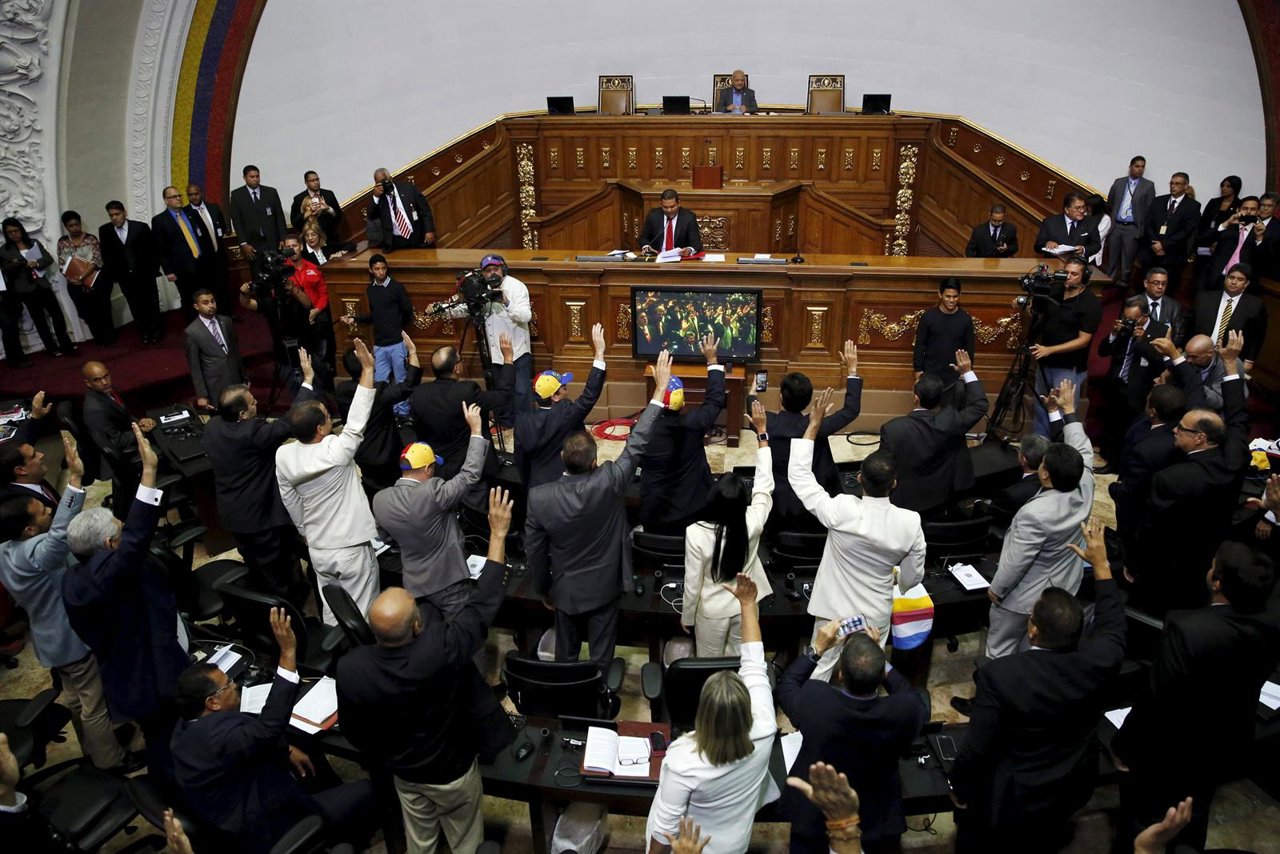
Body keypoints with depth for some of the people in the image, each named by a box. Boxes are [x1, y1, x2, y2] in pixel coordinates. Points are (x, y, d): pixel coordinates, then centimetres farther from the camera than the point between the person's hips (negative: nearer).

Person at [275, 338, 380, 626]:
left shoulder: (283, 456, -6)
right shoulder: (336, 450, -23)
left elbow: (291, 503, 6)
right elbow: (357, 418, -16)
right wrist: (367, 368, -15)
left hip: (317, 549, 6)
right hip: (352, 548, -5)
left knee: (332, 613, 19)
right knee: (362, 615, 8)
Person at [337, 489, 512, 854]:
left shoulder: (350, 668, -29)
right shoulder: (441, 649, -40)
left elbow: (353, 731, -10)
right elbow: (483, 603, -28)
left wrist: (382, 758, 11)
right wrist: (498, 534, -21)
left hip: (403, 771, 3)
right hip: (453, 769, -3)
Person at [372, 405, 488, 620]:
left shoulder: (380, 499, -8)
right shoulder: (432, 492, -28)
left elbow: (385, 537, 7)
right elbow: (470, 475, -20)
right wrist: (476, 430, -15)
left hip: (414, 583, 6)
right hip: (447, 582, -6)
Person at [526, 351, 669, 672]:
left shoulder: (539, 497, -24)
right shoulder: (609, 483, -28)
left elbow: (534, 552, -12)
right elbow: (637, 443, -20)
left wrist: (543, 589, 7)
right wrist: (660, 388, -15)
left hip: (565, 590, 1)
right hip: (604, 587, -1)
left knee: (565, 655, 23)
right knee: (600, 657, 17)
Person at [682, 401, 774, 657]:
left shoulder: (696, 533, -28)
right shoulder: (753, 523, -23)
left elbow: (692, 583, -18)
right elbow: (765, 483, -8)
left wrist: (687, 617, 1)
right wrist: (761, 432, -4)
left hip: (712, 612, -2)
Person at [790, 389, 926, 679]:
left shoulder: (841, 511, -25)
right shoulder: (910, 522, -19)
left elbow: (798, 474, -14)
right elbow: (912, 578, -6)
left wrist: (814, 424, -13)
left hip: (834, 610, -1)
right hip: (876, 616, 1)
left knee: (819, 671, 17)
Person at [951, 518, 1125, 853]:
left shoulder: (999, 675, -35)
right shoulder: (1098, 660, -23)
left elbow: (975, 747, -26)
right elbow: (1112, 624, 1)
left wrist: (960, 790, -8)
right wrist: (1101, 565, 7)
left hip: (1012, 799, -4)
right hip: (1072, 789, 5)